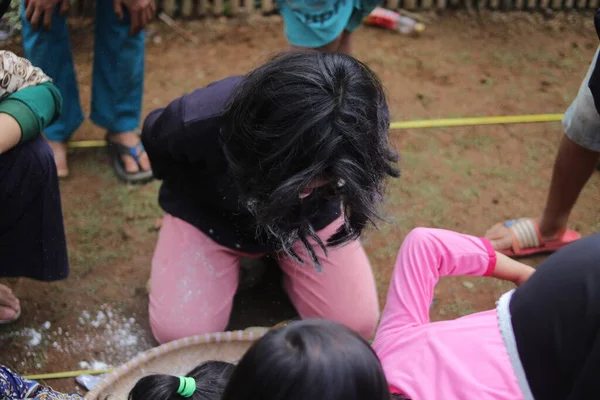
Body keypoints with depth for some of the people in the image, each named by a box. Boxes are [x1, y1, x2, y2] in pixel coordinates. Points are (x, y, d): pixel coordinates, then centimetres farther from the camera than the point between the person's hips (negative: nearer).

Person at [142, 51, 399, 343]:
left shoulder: (349, 136, -35)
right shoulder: (194, 125, -40)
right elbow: (155, 138, -13)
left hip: (308, 217, 1)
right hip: (211, 217, -1)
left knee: (356, 322, -10)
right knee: (178, 332, -15)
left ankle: (280, 253, 17)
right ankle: (230, 250, 14)